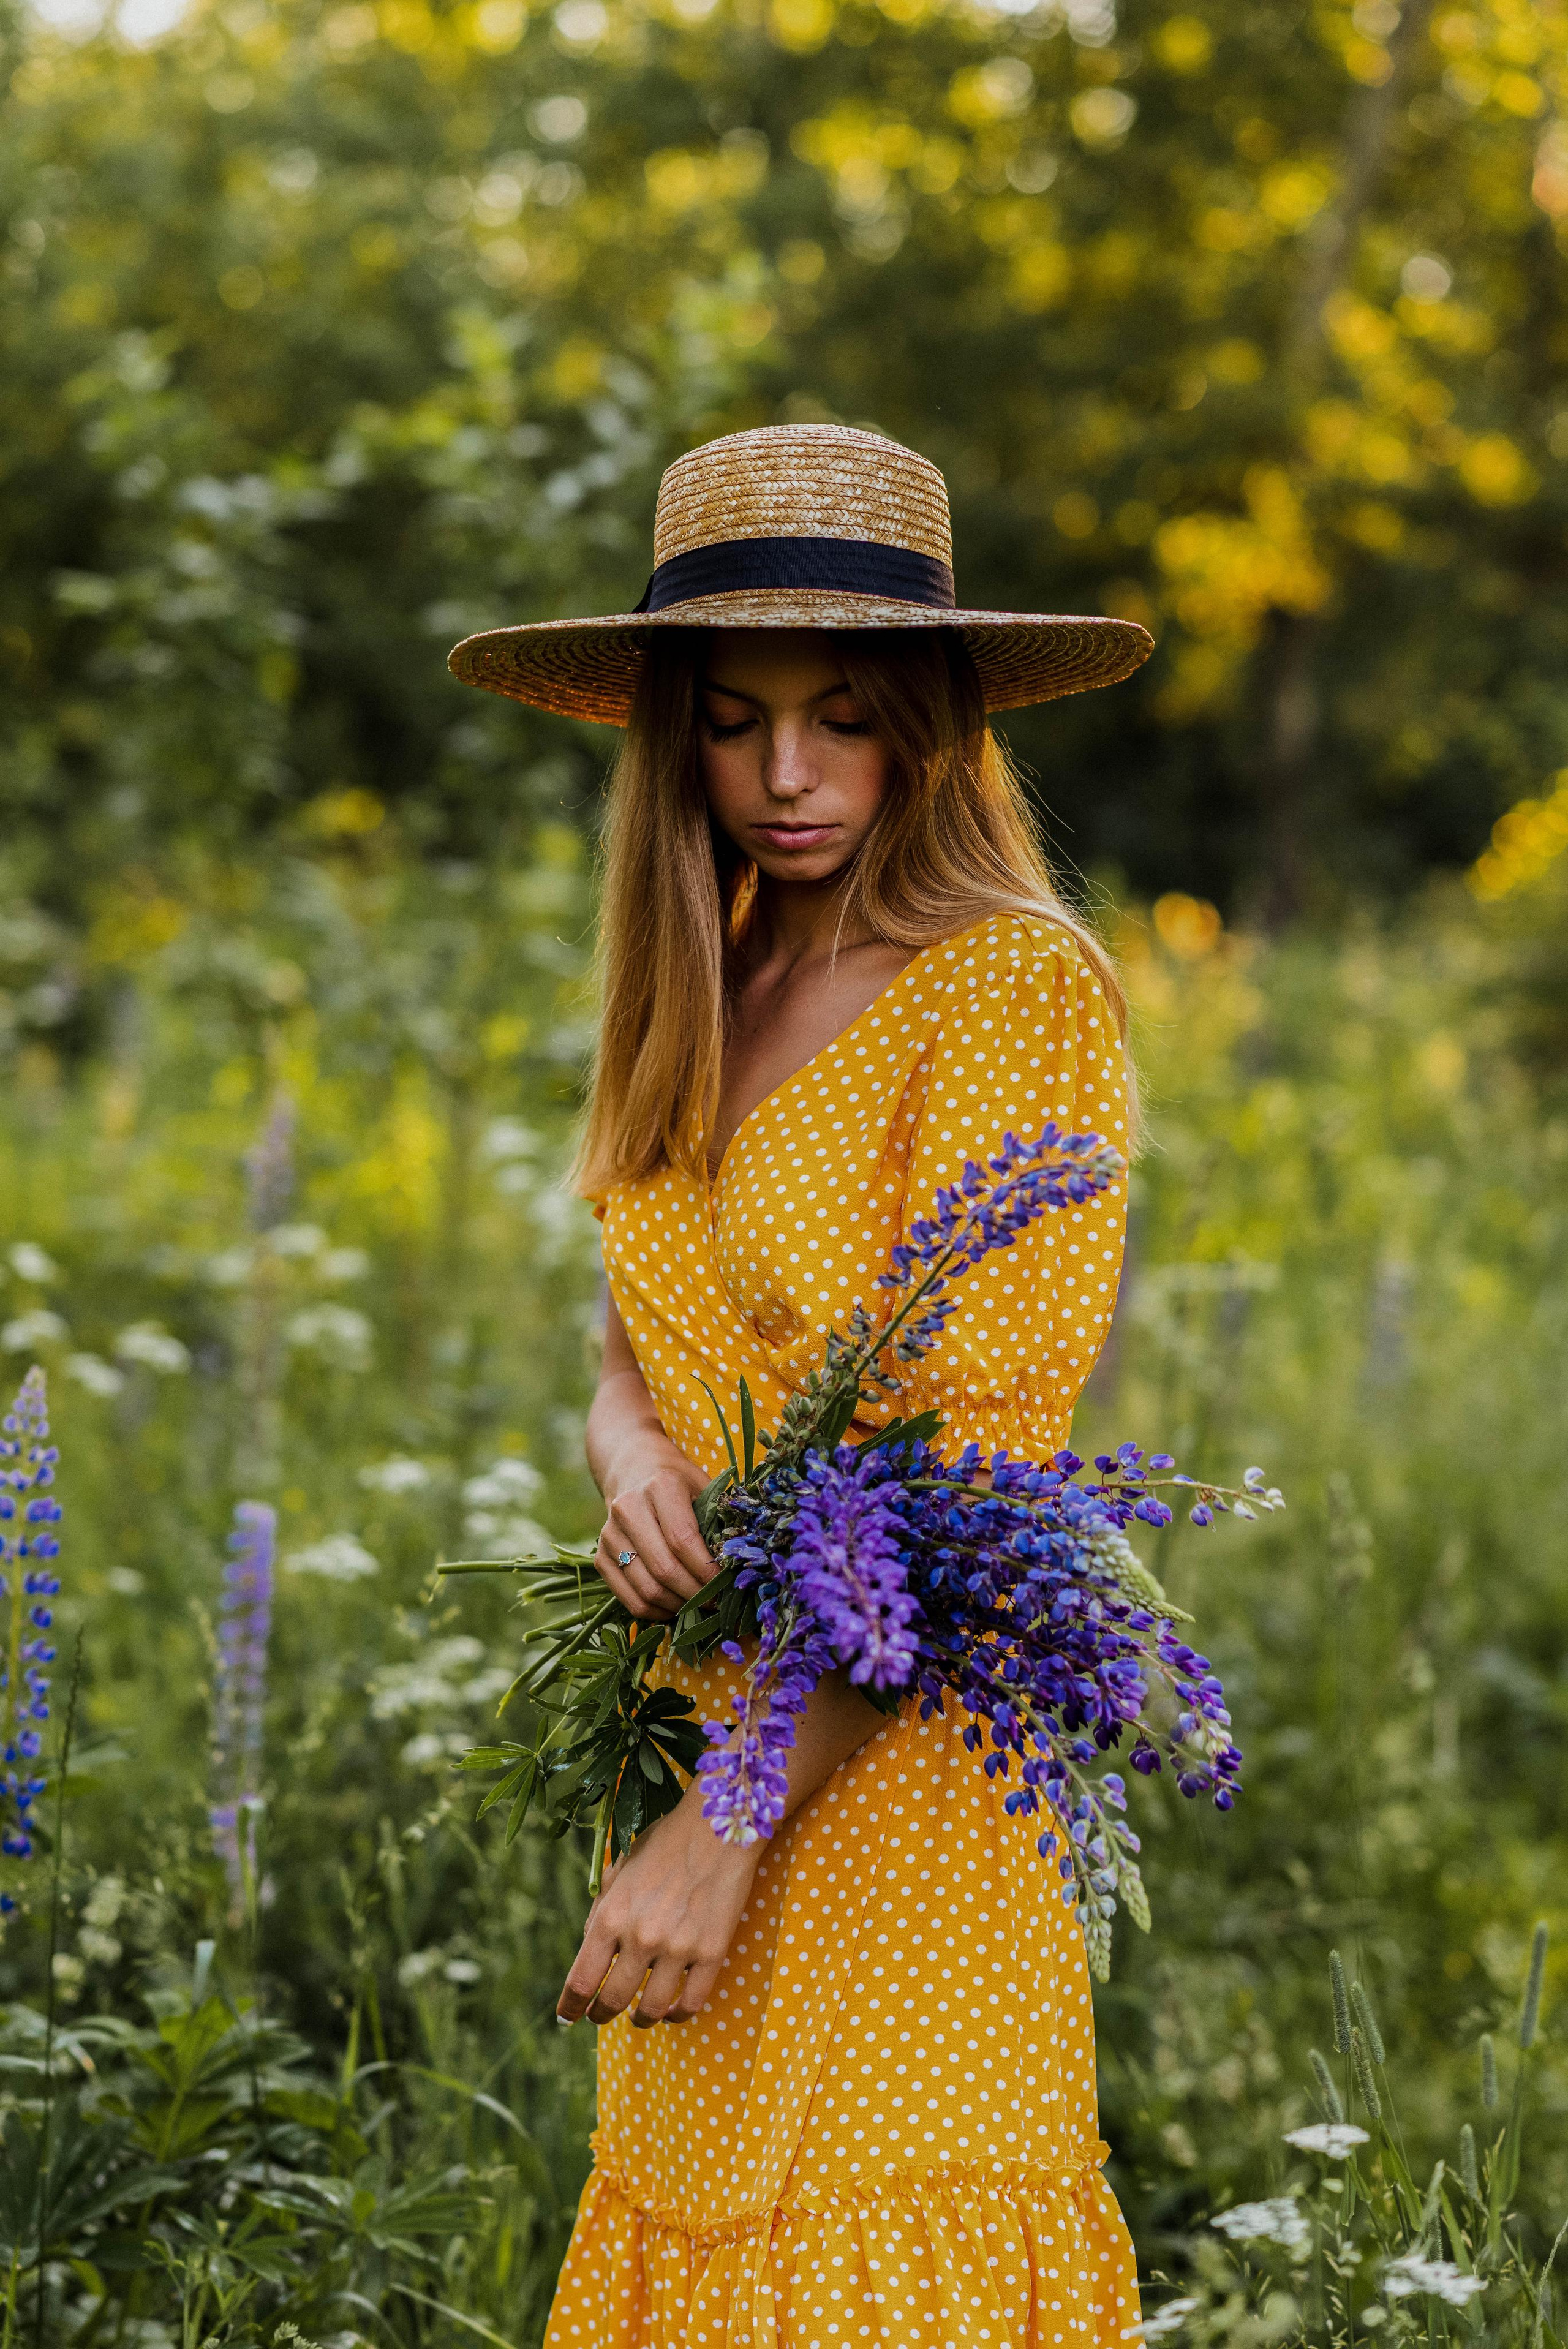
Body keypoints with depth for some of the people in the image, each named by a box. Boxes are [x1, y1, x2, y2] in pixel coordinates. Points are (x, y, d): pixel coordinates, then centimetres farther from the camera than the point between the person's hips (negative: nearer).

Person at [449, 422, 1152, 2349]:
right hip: (706, 1727, 7)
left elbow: (969, 1469, -17)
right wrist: (631, 1454, -9)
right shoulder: (712, 998, 12)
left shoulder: (1017, 986, -12)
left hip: (899, 1761, -7)